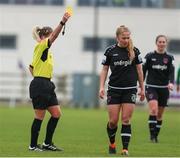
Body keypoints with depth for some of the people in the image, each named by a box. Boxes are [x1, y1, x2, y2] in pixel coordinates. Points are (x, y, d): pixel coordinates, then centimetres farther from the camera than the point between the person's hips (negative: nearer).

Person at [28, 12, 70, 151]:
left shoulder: (47, 51, 17)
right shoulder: (40, 47, -10)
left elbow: (31, 67, 26)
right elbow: (54, 36, -27)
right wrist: (62, 23, -37)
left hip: (47, 85, 10)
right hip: (39, 85, -10)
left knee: (56, 114, 8)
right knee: (40, 116, -4)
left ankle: (47, 143, 15)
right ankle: (33, 145, 5)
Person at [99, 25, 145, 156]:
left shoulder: (134, 51, 0)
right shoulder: (110, 51, 0)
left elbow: (139, 70, 8)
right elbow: (104, 70, 6)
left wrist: (142, 88, 9)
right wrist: (102, 87, -3)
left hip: (130, 90, 0)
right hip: (114, 89, 0)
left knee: (126, 120, -5)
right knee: (113, 120, -1)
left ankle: (125, 149, -5)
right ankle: (112, 143, 23)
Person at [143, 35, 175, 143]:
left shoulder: (169, 58, 3)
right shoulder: (150, 56, -1)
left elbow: (172, 72, -7)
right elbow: (144, 71, 4)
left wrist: (171, 83, -26)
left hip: (164, 88, 2)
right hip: (151, 87, -2)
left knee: (160, 114, 8)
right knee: (153, 109, -22)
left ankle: (156, 136, 21)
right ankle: (152, 134, -17)